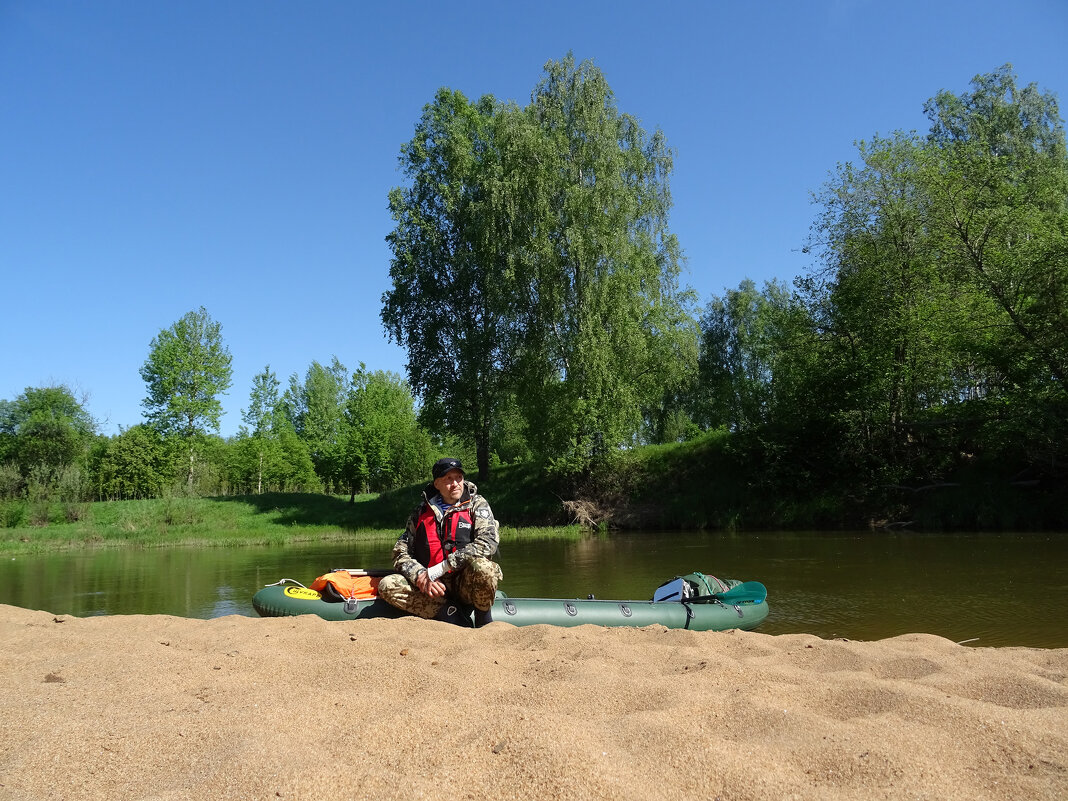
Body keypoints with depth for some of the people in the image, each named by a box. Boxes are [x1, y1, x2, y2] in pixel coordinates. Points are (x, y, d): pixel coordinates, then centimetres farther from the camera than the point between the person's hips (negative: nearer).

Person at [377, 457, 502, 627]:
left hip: (467, 585, -3)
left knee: (481, 566, -36)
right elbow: (400, 552, 8)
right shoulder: (421, 512, 10)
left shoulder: (476, 504, 2)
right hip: (435, 588, 3)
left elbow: (489, 541, -16)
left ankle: (484, 620, -10)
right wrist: (420, 575, -16)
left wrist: (439, 569, -21)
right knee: (387, 586, -18)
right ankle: (447, 612, -21)